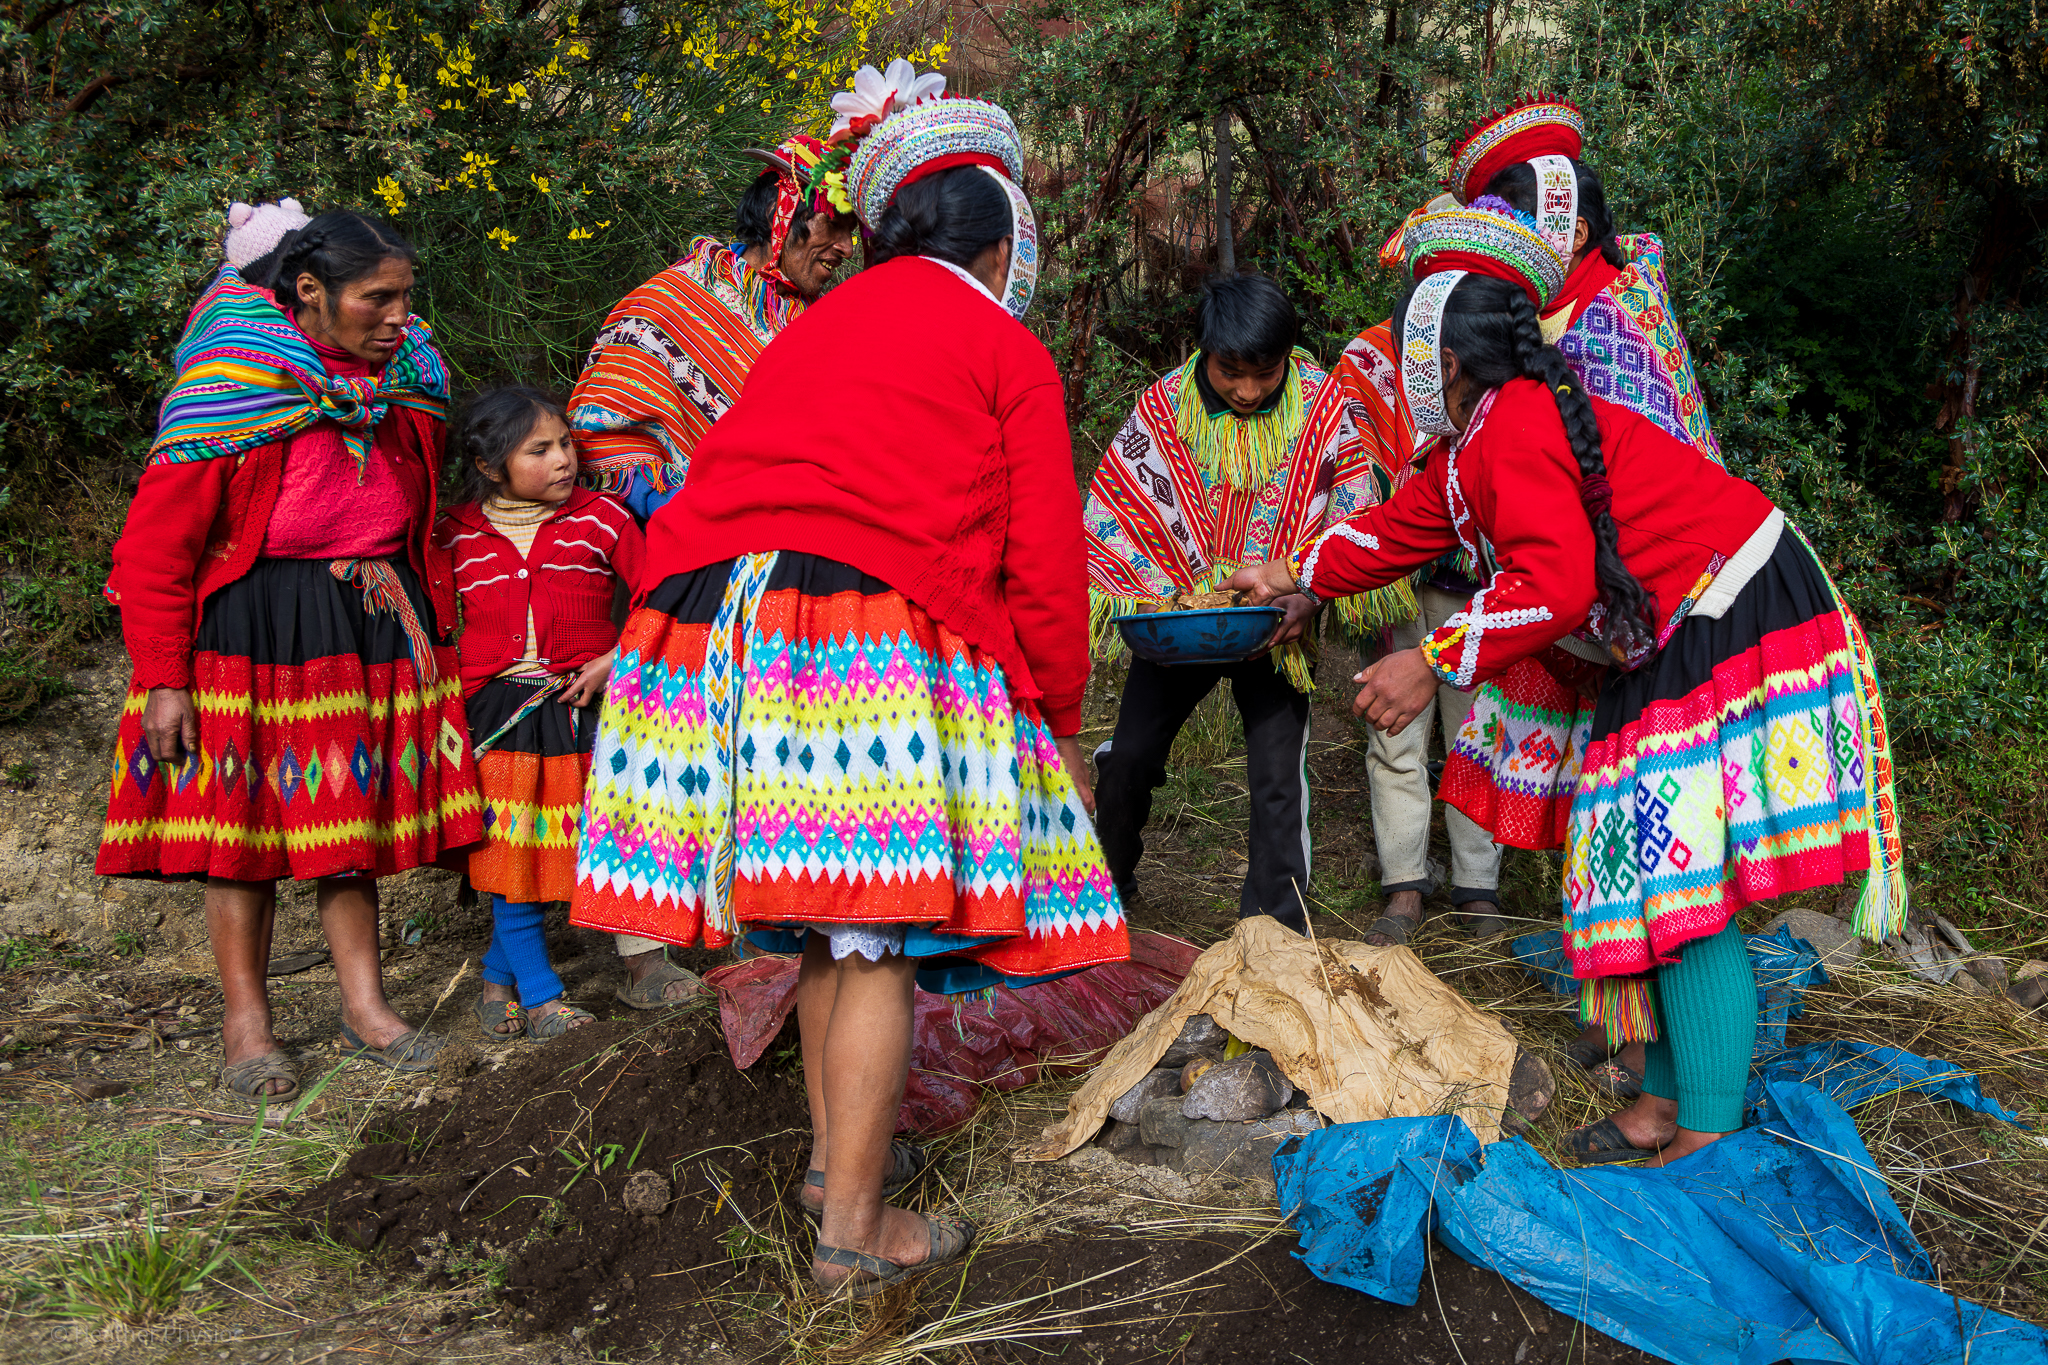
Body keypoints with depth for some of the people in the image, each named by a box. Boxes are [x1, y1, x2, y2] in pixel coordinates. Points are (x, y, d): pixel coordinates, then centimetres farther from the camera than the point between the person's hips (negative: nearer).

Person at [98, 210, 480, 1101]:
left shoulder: (409, 382, 1)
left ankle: (363, 1004, 18)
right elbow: (154, 548, -15)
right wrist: (162, 680, -16)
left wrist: (396, 583, 17)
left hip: (370, 621, 5)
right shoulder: (237, 391, -17)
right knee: (244, 819, 1)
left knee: (354, 811, 9)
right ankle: (245, 1025, 11)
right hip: (250, 626, -5)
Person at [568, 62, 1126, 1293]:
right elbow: (1044, 566, 3)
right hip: (873, 638, -7)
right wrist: (1061, 723, 15)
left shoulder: (814, 328, 28)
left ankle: (839, 1152, 32)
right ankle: (855, 1227, 4)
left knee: (828, 919, 20)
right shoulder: (1008, 351, 10)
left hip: (716, 619, 7)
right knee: (882, 938, 0)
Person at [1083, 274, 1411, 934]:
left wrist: (1309, 594, -24)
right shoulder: (1162, 408, -13)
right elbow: (1111, 515, -7)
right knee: (1129, 755, 6)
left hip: (1277, 623, -1)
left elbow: (1355, 522, -8)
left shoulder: (1322, 408, -14)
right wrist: (1147, 600, -21)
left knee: (1277, 776, -3)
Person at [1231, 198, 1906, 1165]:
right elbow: (1406, 526, 30)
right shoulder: (1470, 446, 14)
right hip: (1667, 650, 11)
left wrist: (1434, 662, -27)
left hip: (1731, 627, -11)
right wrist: (1297, 576, 39)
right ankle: (1664, 1102, 20)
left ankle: (1704, 1144, -9)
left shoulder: (1511, 433, -20)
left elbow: (1556, 584, -31)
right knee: (1656, 877, 12)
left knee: (1688, 888, -13)